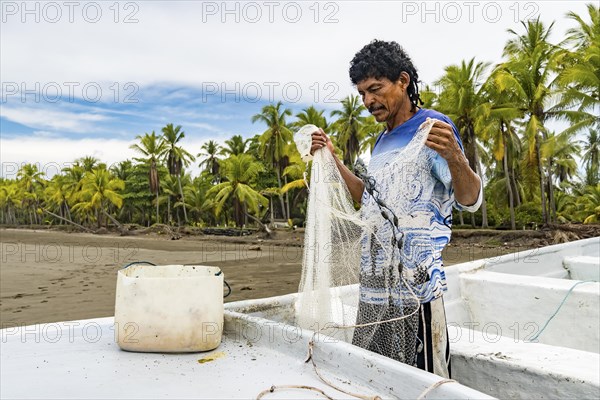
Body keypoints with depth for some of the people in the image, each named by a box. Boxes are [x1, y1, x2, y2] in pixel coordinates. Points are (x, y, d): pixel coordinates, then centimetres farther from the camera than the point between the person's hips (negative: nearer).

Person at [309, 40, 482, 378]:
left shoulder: (433, 127, -7)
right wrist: (333, 159, 20)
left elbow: (471, 201, -12)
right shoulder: (382, 140, 15)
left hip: (415, 277, -7)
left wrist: (454, 157, -32)